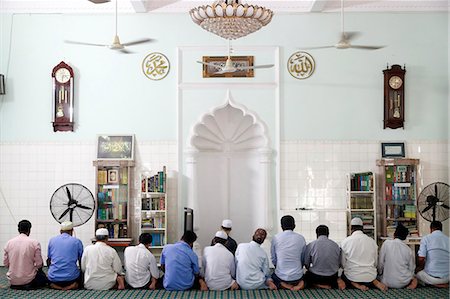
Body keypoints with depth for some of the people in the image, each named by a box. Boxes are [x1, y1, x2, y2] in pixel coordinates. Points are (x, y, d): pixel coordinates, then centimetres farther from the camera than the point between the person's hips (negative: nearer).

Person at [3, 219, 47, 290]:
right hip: (28, 279, -5)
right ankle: (29, 284, 6)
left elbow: (6, 264, 4)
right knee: (44, 279, 25)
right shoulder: (34, 243, -12)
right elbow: (39, 264, -10)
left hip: (13, 280, 5)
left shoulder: (9, 243, -2)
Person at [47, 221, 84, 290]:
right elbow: (81, 261, 11)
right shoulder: (77, 241, 3)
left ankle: (54, 285, 0)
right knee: (81, 274, 29)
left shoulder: (52, 240, 9)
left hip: (54, 277, 2)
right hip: (71, 277, -2)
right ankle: (73, 285, -4)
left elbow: (48, 260, 17)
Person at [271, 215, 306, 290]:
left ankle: (282, 285, 0)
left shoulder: (276, 238, -6)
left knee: (273, 276, 33)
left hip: (281, 276, -1)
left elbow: (273, 259, 2)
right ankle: (298, 283, -1)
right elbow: (303, 259, 6)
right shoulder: (301, 238, -3)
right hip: (297, 276, 1)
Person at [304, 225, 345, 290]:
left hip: (315, 277, -3)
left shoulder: (310, 245, -10)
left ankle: (319, 285, -2)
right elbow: (339, 264, 5)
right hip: (332, 277, 3)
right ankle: (336, 282, 1)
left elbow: (306, 264, -3)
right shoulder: (336, 245, -2)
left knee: (306, 276, 27)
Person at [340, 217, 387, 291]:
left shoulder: (345, 241, -7)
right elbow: (376, 263, 8)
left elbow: (343, 264, -2)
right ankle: (375, 282, 2)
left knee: (343, 275, 30)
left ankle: (356, 285, -1)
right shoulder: (372, 241, 0)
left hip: (352, 277, -2)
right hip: (369, 277, 2)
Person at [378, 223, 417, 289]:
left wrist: (380, 273, 11)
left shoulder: (386, 243, -8)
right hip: (403, 283, 2)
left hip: (388, 282, -2)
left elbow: (380, 262, -7)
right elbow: (412, 268, 6)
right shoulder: (408, 249, -1)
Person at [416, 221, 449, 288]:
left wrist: (421, 267, 10)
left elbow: (421, 258, -12)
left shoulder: (426, 238, -6)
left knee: (417, 271, 26)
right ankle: (443, 283, 7)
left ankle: (435, 284, 1)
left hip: (432, 277, -5)